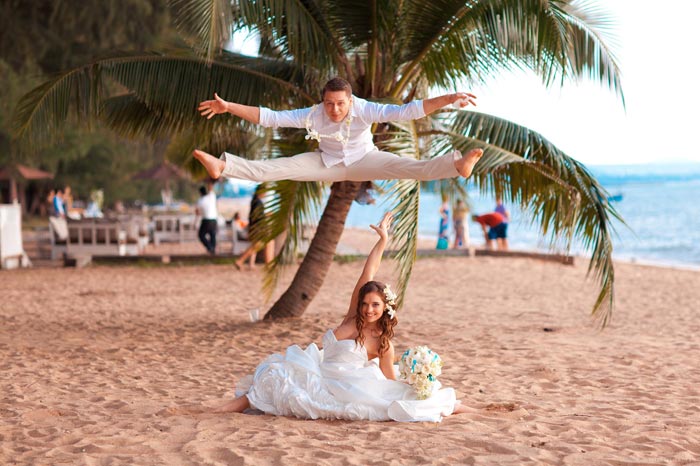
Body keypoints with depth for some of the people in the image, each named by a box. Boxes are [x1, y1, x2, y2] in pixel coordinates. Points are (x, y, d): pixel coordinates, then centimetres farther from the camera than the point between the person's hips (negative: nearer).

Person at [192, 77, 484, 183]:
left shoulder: (364, 110, -30)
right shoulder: (313, 115, -24)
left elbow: (406, 111, -37)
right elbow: (270, 117, -23)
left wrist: (448, 99, -49)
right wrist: (229, 107, -31)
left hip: (364, 160, -2)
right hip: (328, 163, 2)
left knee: (406, 167, -30)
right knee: (276, 168, -17)